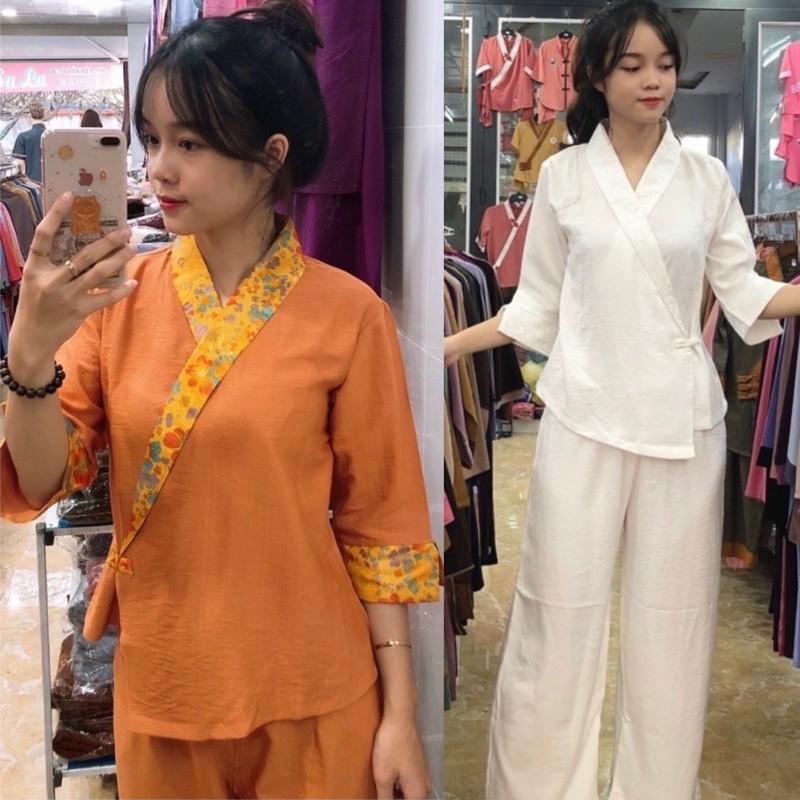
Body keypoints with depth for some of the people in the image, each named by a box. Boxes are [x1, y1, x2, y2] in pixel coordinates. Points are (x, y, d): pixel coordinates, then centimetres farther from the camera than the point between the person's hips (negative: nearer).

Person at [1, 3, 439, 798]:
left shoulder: (348, 315, -12)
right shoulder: (117, 295, -4)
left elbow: (378, 522, -7)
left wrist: (399, 713, -5)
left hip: (311, 698, -2)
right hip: (158, 689, 3)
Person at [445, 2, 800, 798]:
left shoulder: (706, 176, 7)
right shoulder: (562, 175, 5)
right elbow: (538, 307, 6)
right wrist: (445, 345, -2)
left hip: (681, 417, 1)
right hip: (584, 414, -1)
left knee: (671, 612, 8)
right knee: (561, 607, 2)